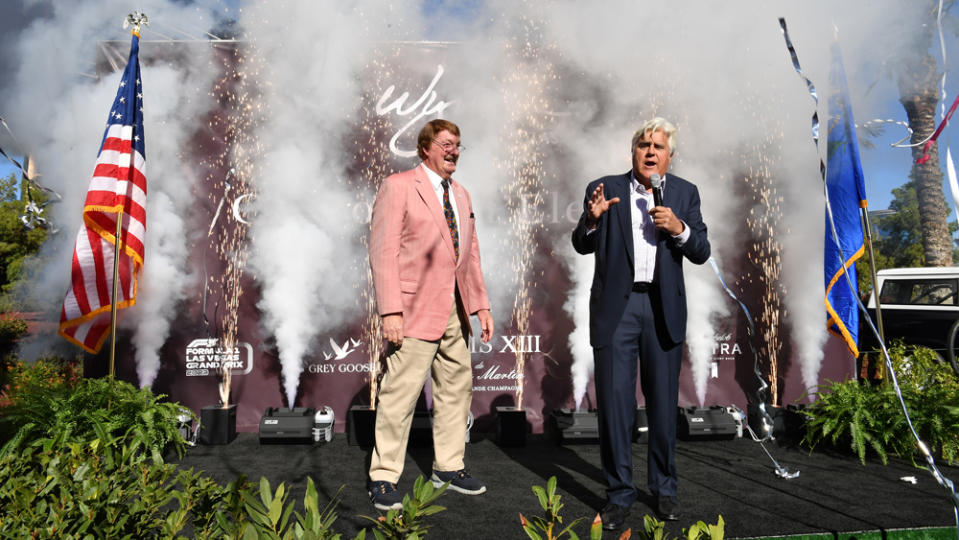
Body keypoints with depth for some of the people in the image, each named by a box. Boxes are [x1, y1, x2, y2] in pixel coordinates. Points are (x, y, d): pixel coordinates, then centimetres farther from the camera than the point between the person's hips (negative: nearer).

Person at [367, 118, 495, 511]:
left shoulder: (461, 195, 18)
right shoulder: (398, 186, -3)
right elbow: (382, 251, -10)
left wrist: (481, 305, 10)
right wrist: (390, 311, -18)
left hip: (455, 310, 8)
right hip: (415, 309, -7)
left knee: (457, 387, 13)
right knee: (400, 391, -4)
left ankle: (448, 467, 27)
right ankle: (383, 477, 11)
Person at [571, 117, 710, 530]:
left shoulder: (684, 193, 8)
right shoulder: (605, 189, 5)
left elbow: (701, 253, 4)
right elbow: (583, 246, 1)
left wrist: (679, 228, -15)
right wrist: (592, 217, -19)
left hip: (664, 309, 1)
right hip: (615, 307, -1)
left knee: (663, 404, 10)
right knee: (614, 404, 2)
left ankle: (663, 489, 28)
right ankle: (619, 493, 16)